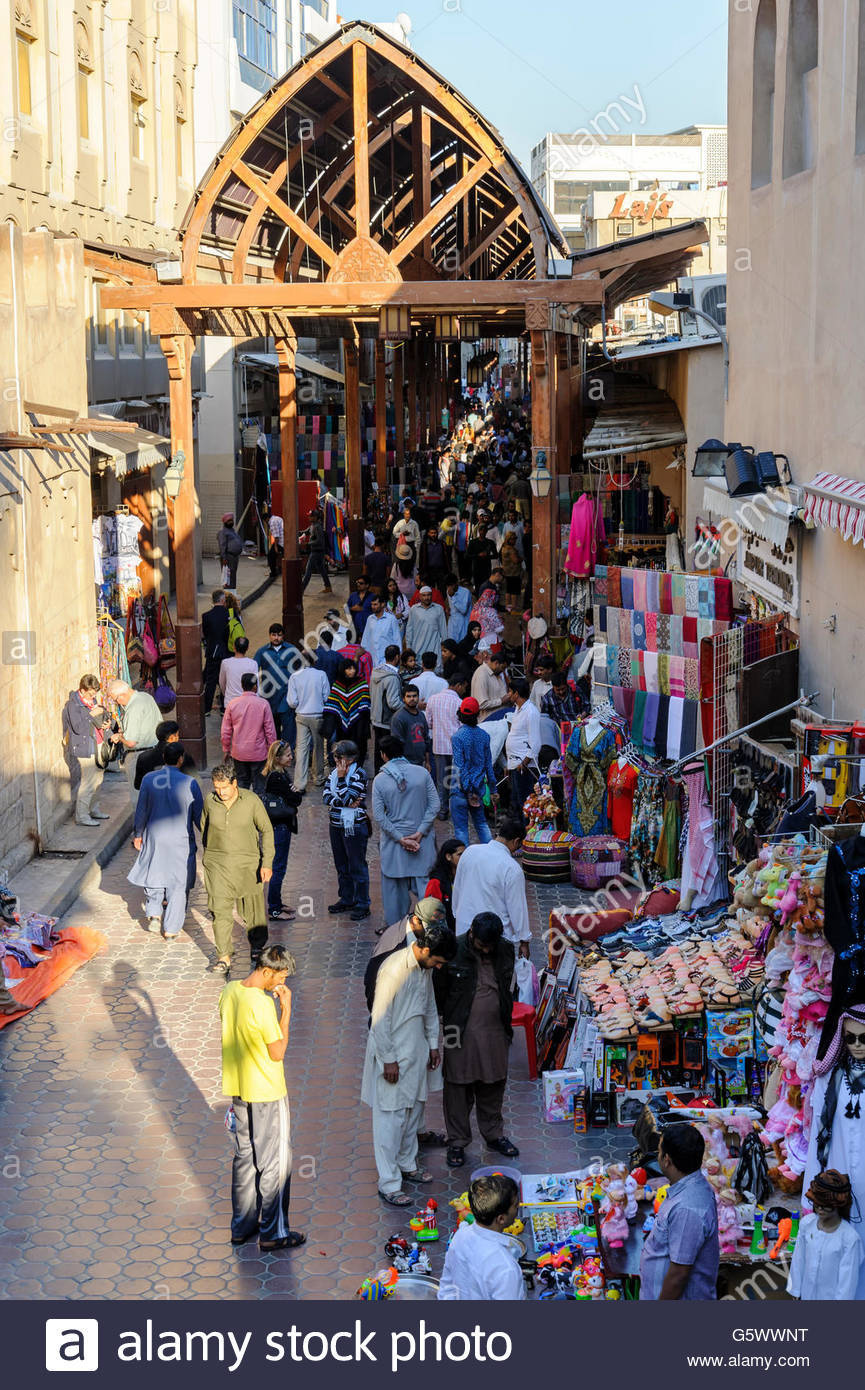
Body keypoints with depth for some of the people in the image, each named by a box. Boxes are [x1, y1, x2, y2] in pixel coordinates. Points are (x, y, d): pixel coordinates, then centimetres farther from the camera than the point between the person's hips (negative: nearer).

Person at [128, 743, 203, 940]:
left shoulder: (148, 779, -8)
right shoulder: (189, 783, -15)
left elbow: (141, 811, 1)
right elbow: (198, 815, -7)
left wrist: (138, 835, 15)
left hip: (154, 838, 2)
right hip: (180, 842, -2)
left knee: (154, 875, 24)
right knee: (178, 883, 9)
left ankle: (153, 915, 11)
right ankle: (171, 929, 12)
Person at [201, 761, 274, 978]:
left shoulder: (251, 800, -11)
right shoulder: (210, 801, -4)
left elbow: (266, 830, -3)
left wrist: (267, 863, -7)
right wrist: (208, 853, 21)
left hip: (247, 862, -1)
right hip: (217, 863, 1)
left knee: (253, 907, 12)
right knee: (220, 911, -7)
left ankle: (257, 945, 36)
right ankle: (224, 958, -1)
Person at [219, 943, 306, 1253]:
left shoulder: (230, 991, 0)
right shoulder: (262, 1004, -26)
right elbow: (278, 1052, -18)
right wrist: (286, 1010, -16)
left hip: (238, 1088, 8)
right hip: (266, 1093, -8)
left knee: (244, 1157, 18)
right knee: (274, 1162, 4)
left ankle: (241, 1226, 27)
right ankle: (273, 1233, 13)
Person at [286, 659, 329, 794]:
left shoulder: (295, 676, -8)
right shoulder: (321, 675, -9)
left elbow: (292, 702, -6)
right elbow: (326, 697, -4)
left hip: (302, 716, 0)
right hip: (318, 716, 0)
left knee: (301, 749, 0)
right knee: (318, 747, 16)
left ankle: (300, 785, -6)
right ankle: (319, 778, 30)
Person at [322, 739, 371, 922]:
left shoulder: (359, 774, -13)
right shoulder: (334, 772, 7)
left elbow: (346, 798, -21)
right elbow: (326, 796, -4)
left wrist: (341, 777, -18)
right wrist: (347, 804, -16)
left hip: (354, 826, -7)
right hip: (336, 825, 7)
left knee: (357, 866, -1)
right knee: (341, 865, 17)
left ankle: (362, 905, 6)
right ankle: (346, 899, 30)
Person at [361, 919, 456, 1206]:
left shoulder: (424, 967, 1)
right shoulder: (394, 969, -25)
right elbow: (380, 1018, -22)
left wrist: (433, 1044, 14)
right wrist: (389, 1060, -18)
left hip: (416, 1052, 8)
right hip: (392, 1055, -8)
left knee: (413, 1112, 20)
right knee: (391, 1120, -3)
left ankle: (407, 1164, 37)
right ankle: (389, 1185, 3)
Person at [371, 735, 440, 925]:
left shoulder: (380, 780, -9)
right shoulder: (422, 773, -5)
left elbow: (379, 816, -11)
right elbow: (434, 805, -6)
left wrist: (401, 838, -10)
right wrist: (419, 833, -8)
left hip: (393, 844, -1)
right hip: (421, 842, 1)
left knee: (394, 886, 11)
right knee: (423, 883, 9)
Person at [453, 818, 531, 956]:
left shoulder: (470, 852, -1)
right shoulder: (512, 869, -18)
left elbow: (457, 888, 11)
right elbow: (518, 907, -10)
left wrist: (457, 913, 27)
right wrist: (524, 941, 1)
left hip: (464, 928, 5)